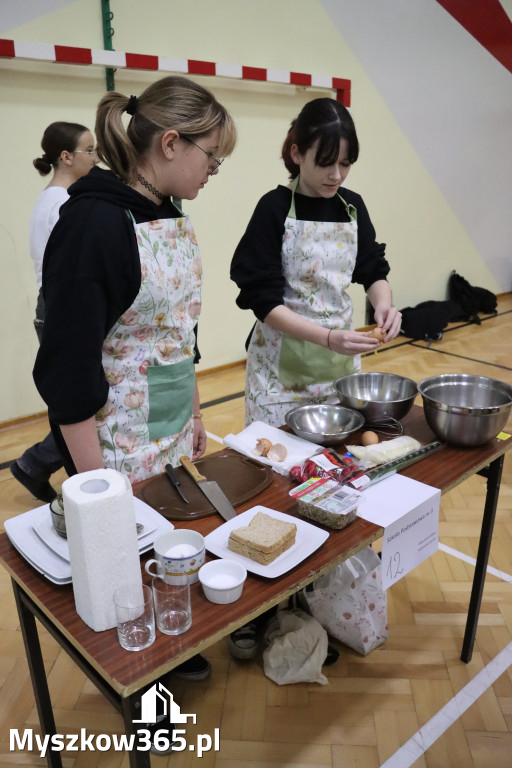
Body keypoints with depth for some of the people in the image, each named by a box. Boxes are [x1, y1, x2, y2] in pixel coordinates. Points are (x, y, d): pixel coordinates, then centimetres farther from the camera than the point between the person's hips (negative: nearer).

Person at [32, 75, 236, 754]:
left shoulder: (170, 215, 4)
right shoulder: (94, 223, -22)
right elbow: (68, 367, -21)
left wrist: (194, 415, 16)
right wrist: (93, 482, -17)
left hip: (171, 431, 7)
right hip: (115, 442, -7)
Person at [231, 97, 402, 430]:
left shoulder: (352, 206, 3)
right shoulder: (275, 209, -12)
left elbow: (373, 271, 9)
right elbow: (264, 301, -16)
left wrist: (383, 303, -14)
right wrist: (327, 338, -28)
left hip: (342, 359, 5)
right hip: (283, 363, -4)